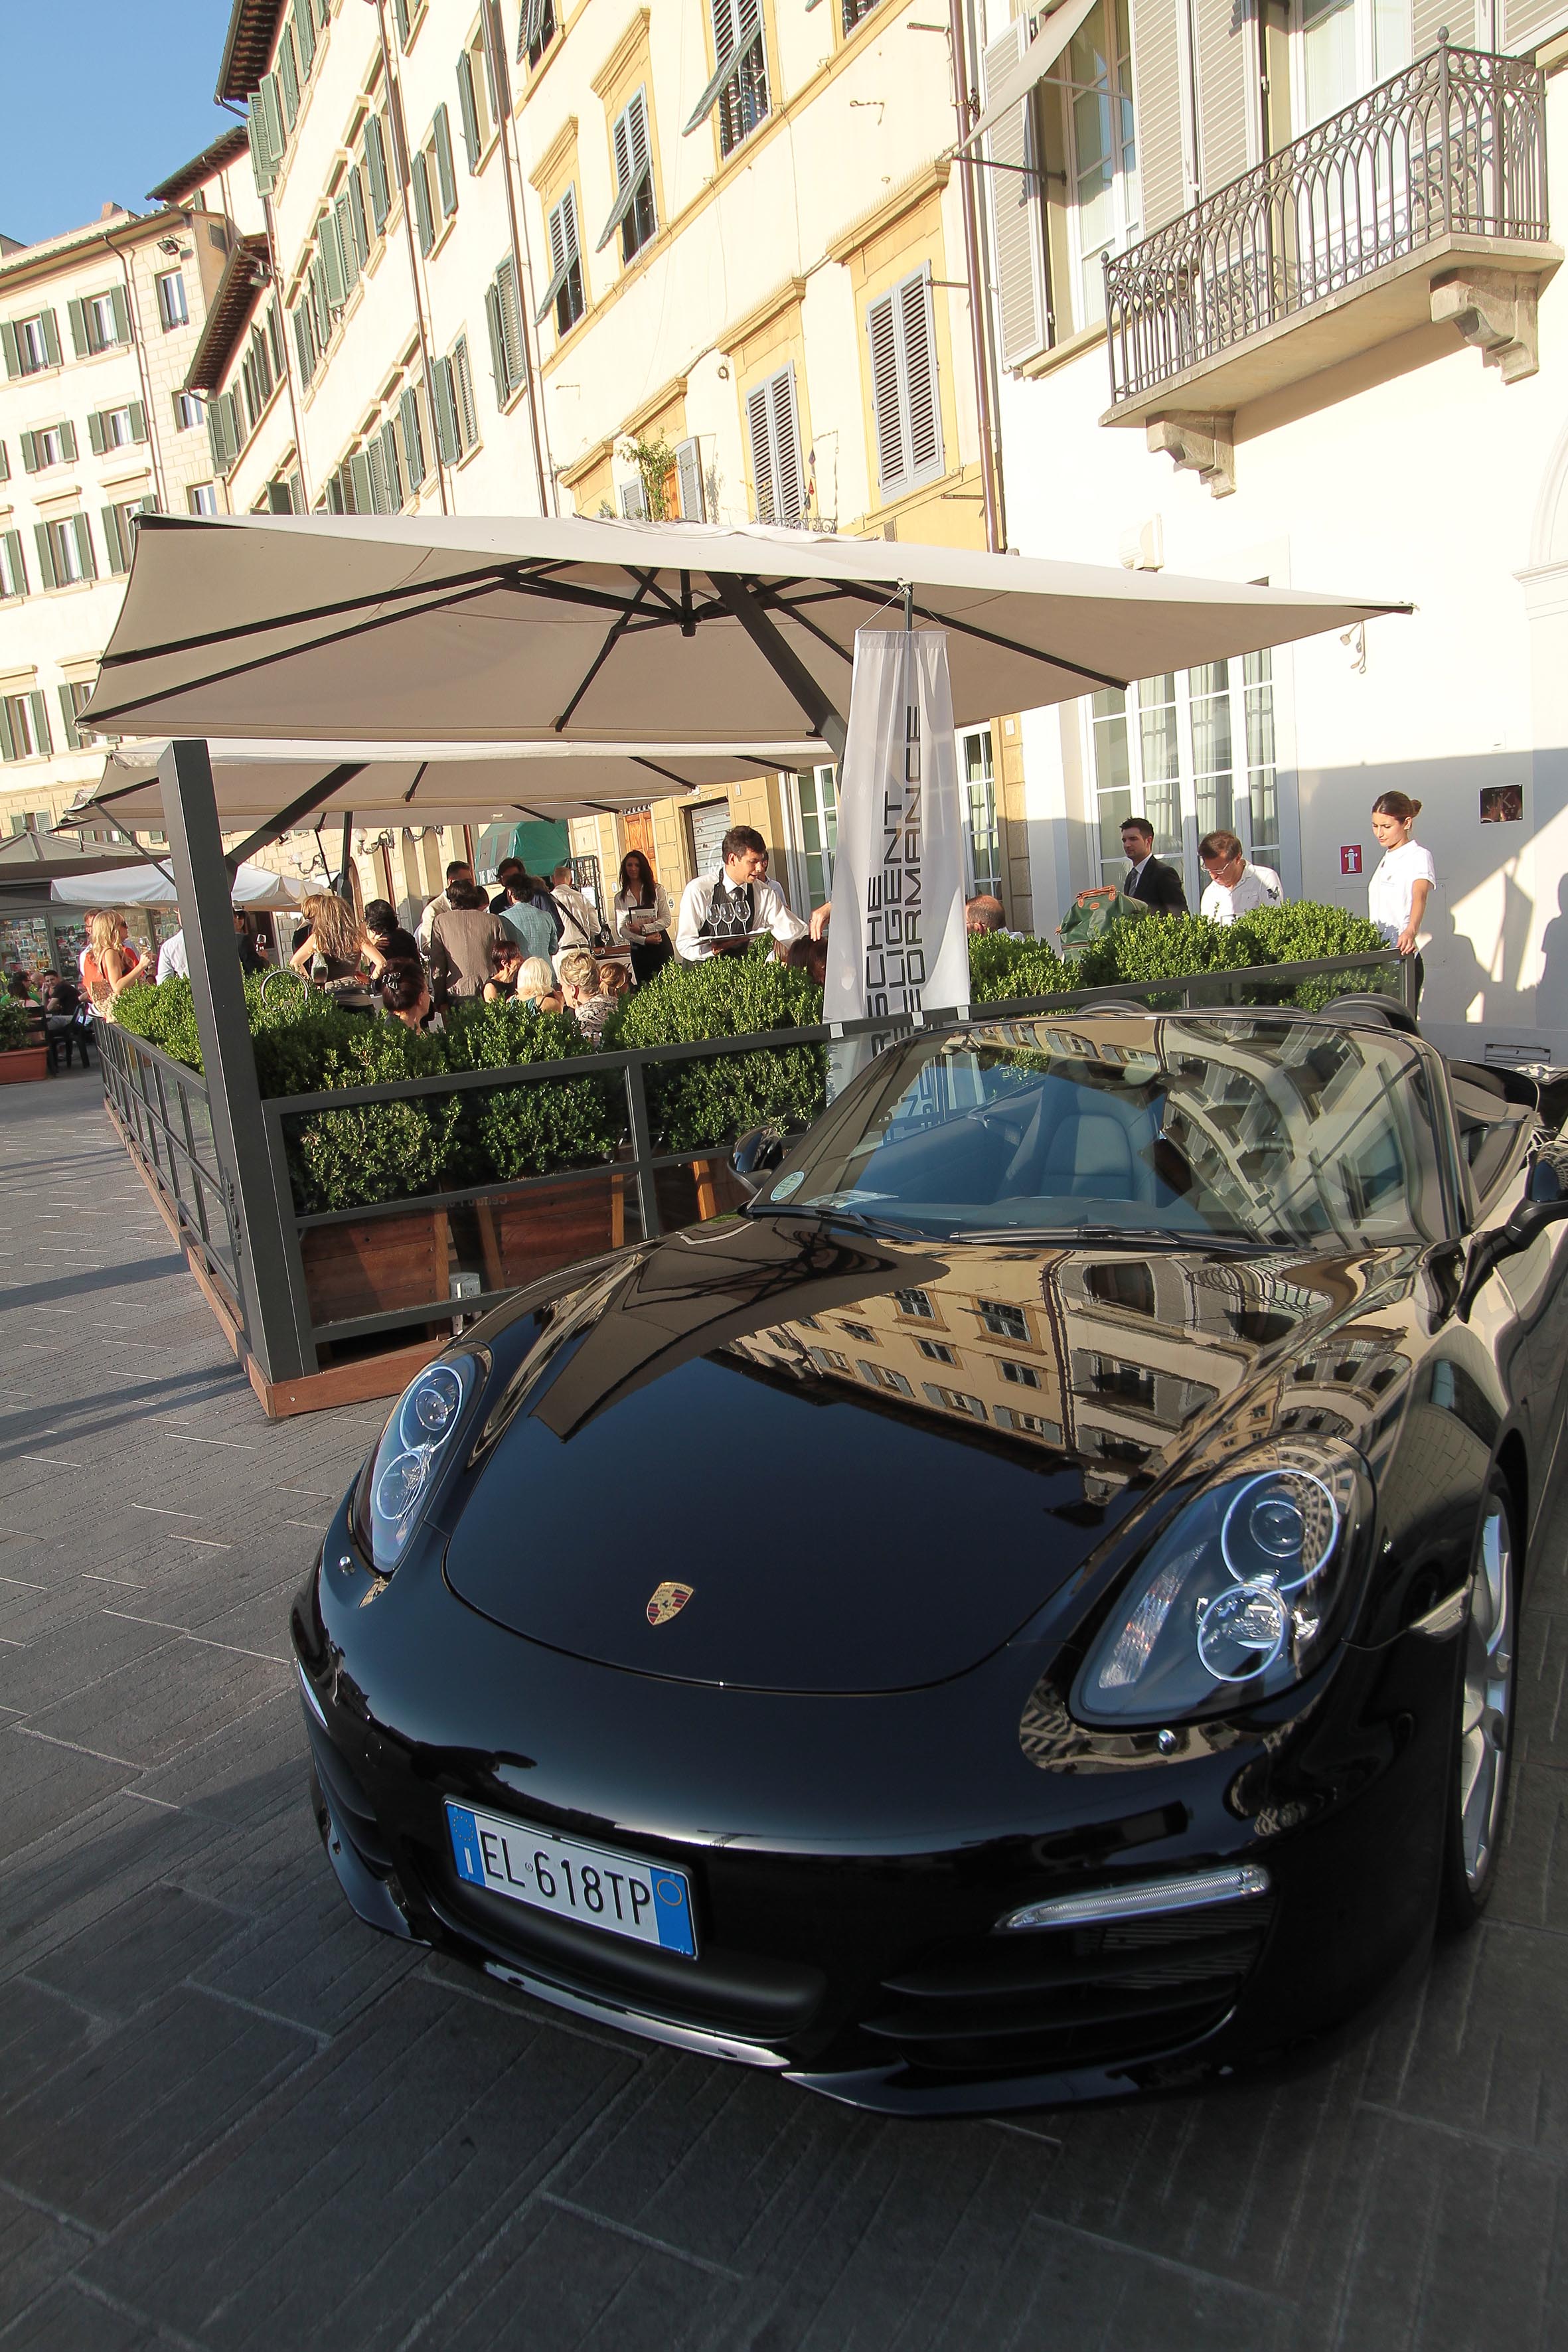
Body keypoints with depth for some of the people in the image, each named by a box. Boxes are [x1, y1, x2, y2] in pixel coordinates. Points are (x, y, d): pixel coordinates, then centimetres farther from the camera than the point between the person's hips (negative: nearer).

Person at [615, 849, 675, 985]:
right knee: (644, 988, 3)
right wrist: (645, 939, -11)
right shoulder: (620, 897, 5)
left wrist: (643, 929, -14)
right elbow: (621, 929, -1)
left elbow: (666, 920, -4)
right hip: (638, 949, 2)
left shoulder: (657, 890, 2)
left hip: (661, 946, -2)